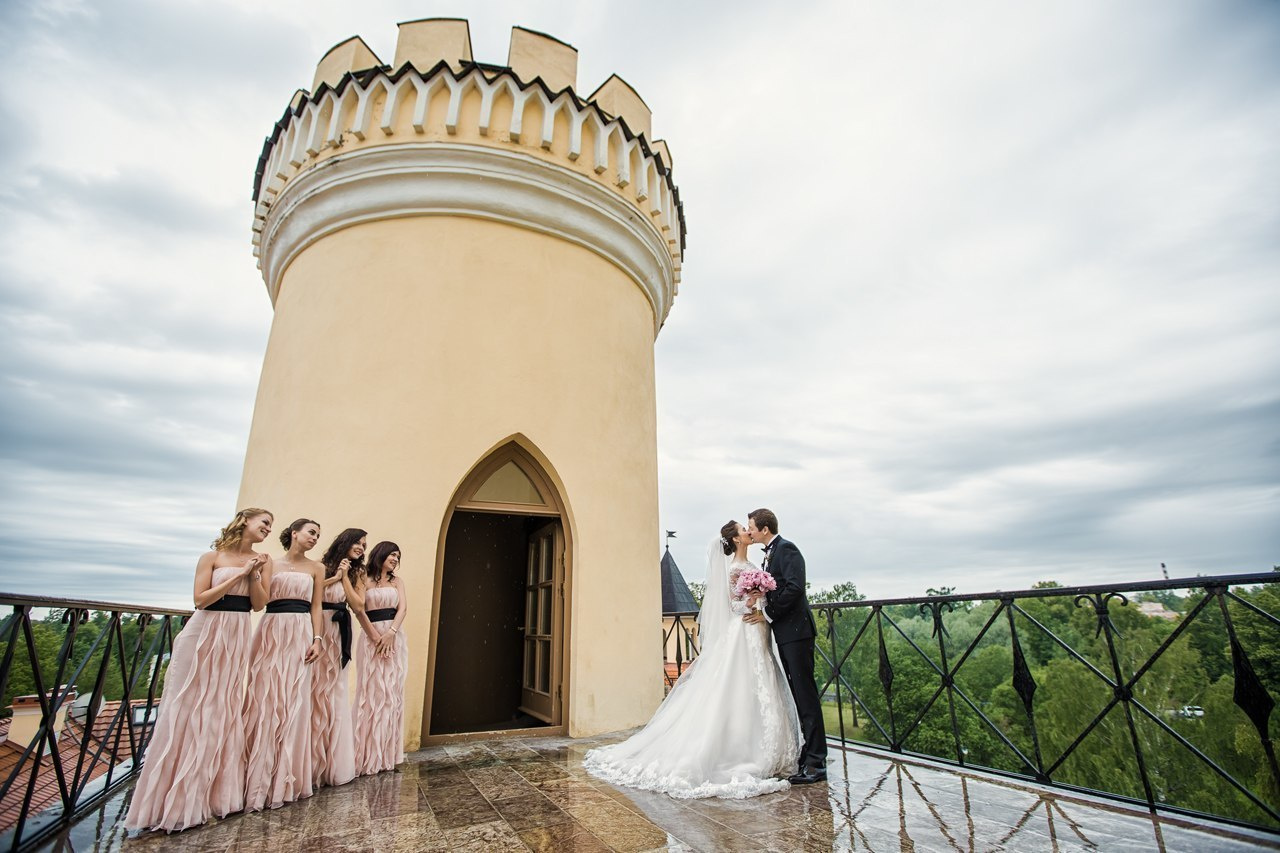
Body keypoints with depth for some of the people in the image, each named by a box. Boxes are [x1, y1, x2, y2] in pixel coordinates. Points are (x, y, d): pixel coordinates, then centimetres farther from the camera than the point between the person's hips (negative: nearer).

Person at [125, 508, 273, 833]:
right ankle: (177, 796, 14)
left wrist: (254, 574, -12)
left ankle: (218, 792, 16)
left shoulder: (260, 560, 7)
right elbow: (201, 599, -10)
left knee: (225, 710, 6)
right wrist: (238, 574, -15)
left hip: (238, 637, 4)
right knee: (191, 707, 1)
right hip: (205, 633, -4)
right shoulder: (213, 557, -3)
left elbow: (258, 604, 2)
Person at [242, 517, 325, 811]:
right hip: (271, 631, 0)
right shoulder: (271, 563, 10)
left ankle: (284, 780, 11)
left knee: (293, 702, 1)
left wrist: (317, 639, -3)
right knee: (264, 699, -3)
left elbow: (316, 607, 6)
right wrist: (258, 569, -12)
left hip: (300, 634, 1)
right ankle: (258, 779, 9)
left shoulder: (315, 568, 11)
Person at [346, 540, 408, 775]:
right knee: (371, 693, -3)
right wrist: (375, 636, -16)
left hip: (394, 639, 4)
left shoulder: (397, 581, 14)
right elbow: (358, 608, -9)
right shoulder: (363, 578, 3)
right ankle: (368, 758, 6)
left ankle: (387, 756, 14)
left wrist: (391, 632, -15)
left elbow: (402, 608, 2)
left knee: (392, 694, 5)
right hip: (370, 638, -4)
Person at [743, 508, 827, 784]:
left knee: (806, 694, -5)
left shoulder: (787, 549, -11)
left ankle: (816, 763, 1)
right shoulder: (770, 553, 18)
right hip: (784, 633, 10)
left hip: (795, 631, -10)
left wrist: (767, 614, -17)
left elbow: (795, 587, -22)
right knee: (799, 694, 13)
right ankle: (810, 752, 22)